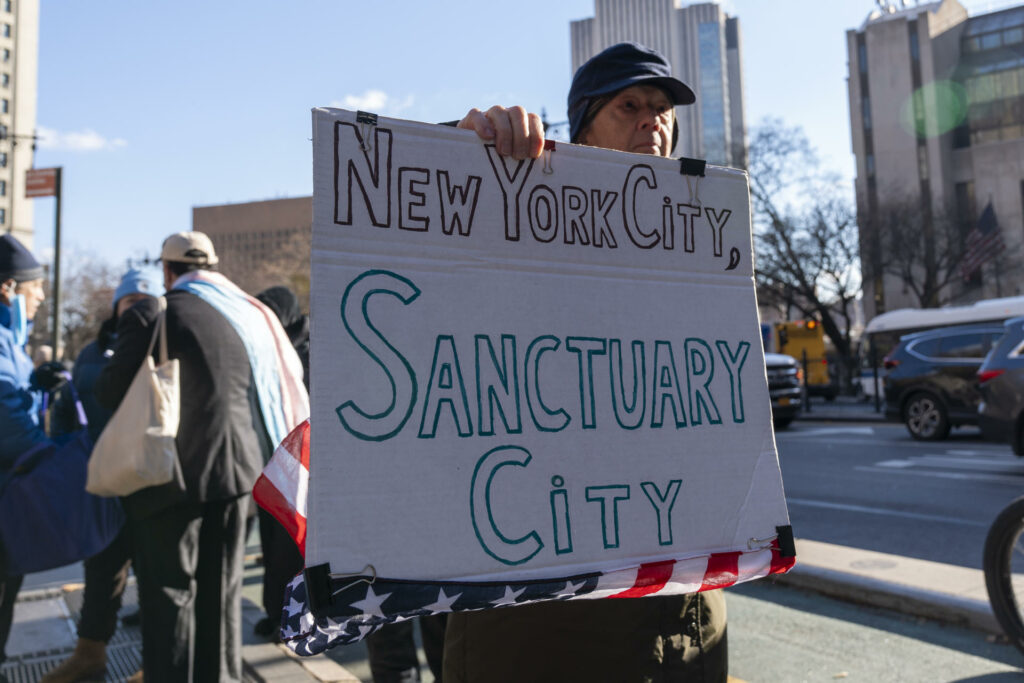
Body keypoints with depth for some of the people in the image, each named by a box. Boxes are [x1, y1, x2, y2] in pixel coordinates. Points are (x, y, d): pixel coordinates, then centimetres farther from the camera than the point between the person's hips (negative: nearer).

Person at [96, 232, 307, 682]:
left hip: (172, 471, -4)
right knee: (222, 587, 15)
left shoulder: (151, 314, -8)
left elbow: (111, 392, -9)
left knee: (170, 588, 8)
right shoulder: (249, 313, 6)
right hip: (237, 465, 5)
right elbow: (282, 385, 10)